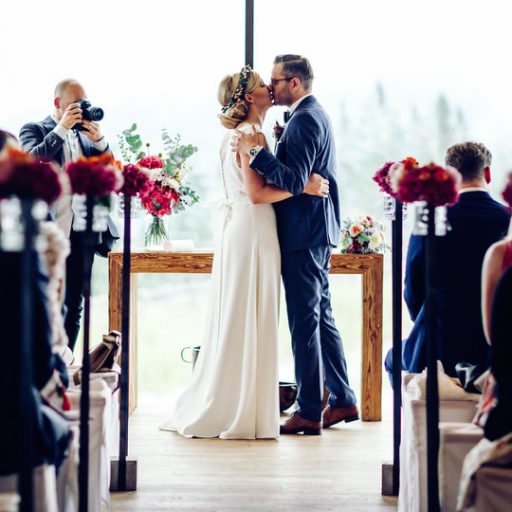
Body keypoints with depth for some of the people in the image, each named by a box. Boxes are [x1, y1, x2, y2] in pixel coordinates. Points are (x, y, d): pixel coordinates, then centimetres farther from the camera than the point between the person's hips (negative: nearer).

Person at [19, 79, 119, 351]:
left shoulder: (85, 134, 16)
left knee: (74, 305, 8)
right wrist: (62, 128, -15)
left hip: (82, 233, 5)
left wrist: (98, 141, -5)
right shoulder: (34, 130, 2)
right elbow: (34, 160, -17)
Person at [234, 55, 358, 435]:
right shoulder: (316, 115, 16)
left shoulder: (304, 120, -16)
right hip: (318, 232, 11)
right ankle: (343, 401, 21)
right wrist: (270, 148, 8)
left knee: (305, 321, -6)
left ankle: (310, 412, -1)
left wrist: (256, 152, -26)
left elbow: (295, 181, -25)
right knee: (321, 315, 15)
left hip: (303, 234, -11)